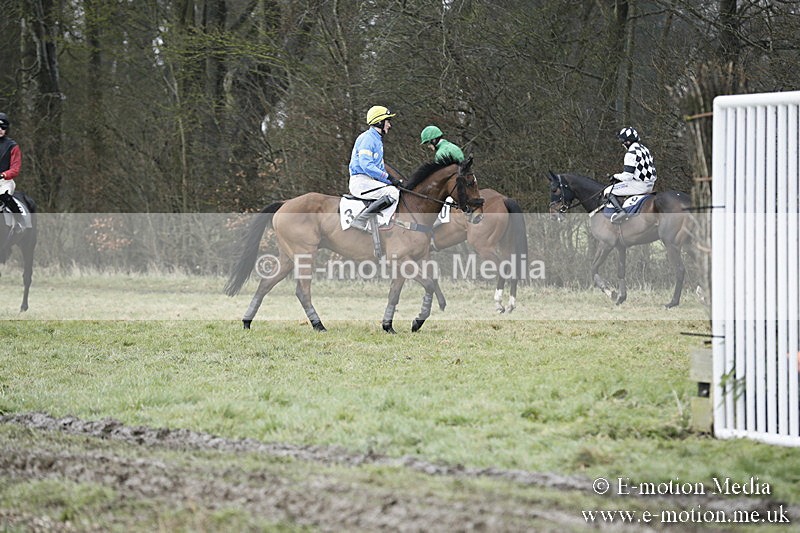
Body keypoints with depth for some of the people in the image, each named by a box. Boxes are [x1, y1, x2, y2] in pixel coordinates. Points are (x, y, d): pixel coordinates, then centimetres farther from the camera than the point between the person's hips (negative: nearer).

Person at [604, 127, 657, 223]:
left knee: (608, 191, -6)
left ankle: (619, 210, -30)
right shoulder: (644, 149, 13)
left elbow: (627, 176, -21)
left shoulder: (631, 153, -17)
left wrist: (615, 176, -1)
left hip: (638, 185, -9)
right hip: (649, 185, 9)